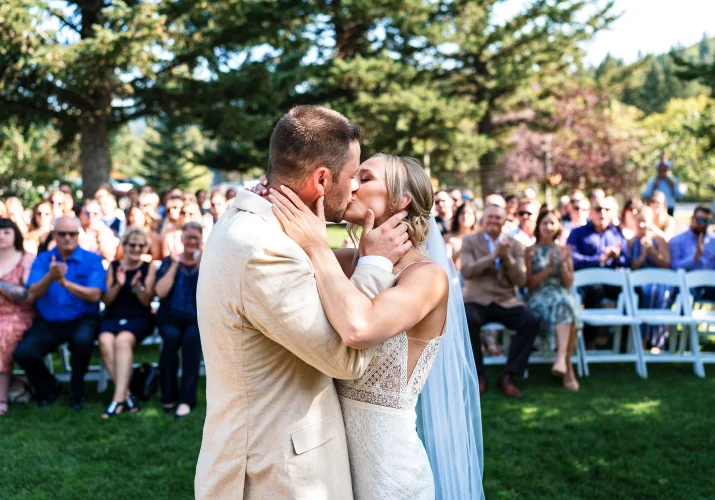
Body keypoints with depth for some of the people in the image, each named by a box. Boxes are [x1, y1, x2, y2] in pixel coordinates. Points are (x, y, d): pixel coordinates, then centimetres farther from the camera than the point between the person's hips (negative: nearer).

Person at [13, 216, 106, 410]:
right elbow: (33, 293, -6)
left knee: (82, 340, -37)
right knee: (22, 353, -21)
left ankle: (77, 390, -8)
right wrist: (50, 276, -26)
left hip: (82, 320, -3)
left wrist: (65, 282, -26)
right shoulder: (42, 259, 6)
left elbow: (95, 295, -14)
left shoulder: (93, 260, -2)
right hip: (47, 323, 3)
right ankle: (48, 387, 12)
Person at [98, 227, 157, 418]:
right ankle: (126, 394, -27)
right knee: (105, 341, -32)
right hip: (113, 316, 2)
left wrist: (138, 287, -18)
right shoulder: (113, 266, 11)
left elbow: (147, 302, 1)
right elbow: (106, 300, 7)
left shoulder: (149, 268, 7)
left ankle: (118, 399, -35)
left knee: (123, 340, -34)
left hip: (139, 318, -2)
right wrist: (118, 285, -11)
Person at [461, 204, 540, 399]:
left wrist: (506, 257, -14)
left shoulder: (515, 245, 10)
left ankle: (507, 376, -13)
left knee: (531, 323, -25)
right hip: (477, 300, -2)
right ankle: (479, 375, -14)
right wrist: (493, 255, -18)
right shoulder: (470, 241, 6)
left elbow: (521, 280, 1)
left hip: (507, 302, 2)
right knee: (468, 321, -35)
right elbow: (466, 271, -10)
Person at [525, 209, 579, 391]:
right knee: (566, 312, -36)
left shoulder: (564, 250, 18)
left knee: (564, 305, -37)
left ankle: (562, 358, -48)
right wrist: (549, 268, -9)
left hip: (561, 295, 2)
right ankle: (568, 368, -38)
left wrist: (562, 263, -5)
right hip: (538, 297, -2)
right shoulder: (531, 251, 12)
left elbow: (569, 283, 12)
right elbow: (529, 283, 3)